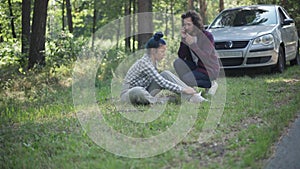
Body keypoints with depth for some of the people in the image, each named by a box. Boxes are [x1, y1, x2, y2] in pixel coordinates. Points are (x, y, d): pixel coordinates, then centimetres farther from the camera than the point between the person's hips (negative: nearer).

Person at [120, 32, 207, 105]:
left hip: (144, 93, 9)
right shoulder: (144, 62, -24)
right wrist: (183, 90, -27)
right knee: (138, 91, -46)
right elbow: (161, 82, -29)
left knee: (166, 74, -6)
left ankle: (193, 98, -14)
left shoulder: (153, 61, 4)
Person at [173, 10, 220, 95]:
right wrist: (183, 39, -16)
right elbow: (181, 56, -6)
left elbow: (205, 58, -26)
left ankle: (210, 84, -2)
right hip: (195, 66, 6)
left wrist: (192, 44, -33)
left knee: (186, 78, -24)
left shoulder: (207, 36, -16)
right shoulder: (187, 35, 1)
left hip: (209, 70, -6)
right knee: (177, 62, -16)